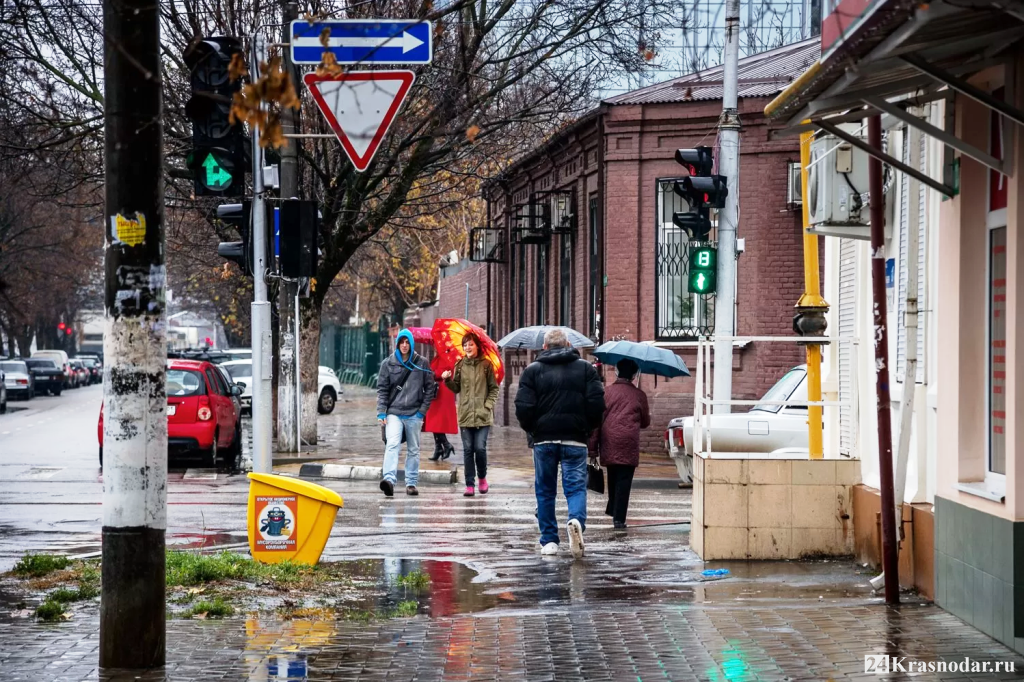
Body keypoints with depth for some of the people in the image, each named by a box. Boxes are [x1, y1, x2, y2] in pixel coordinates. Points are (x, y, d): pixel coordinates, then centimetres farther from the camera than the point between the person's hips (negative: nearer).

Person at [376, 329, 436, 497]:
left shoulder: (421, 363, 5)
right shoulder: (388, 363, 5)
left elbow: (430, 388, 7)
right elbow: (382, 389, 5)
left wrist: (422, 410, -1)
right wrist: (381, 412, -4)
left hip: (414, 414, 1)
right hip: (394, 413, -1)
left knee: (413, 450, 8)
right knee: (392, 445, -19)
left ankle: (411, 483, 15)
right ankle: (389, 479, -32)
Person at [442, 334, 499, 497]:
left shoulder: (486, 365, 2)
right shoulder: (460, 365, 9)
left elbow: (494, 388, 5)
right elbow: (456, 388, 11)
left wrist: (488, 405, -6)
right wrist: (448, 380, -7)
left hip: (483, 415, -2)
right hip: (465, 415, 2)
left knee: (480, 448, -7)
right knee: (468, 450, 2)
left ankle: (482, 477, 17)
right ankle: (470, 485, 6)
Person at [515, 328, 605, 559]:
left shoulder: (532, 371, 1)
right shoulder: (585, 368, 5)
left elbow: (523, 407, -6)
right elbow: (597, 403, -3)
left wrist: (531, 429, 11)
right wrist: (589, 427, 12)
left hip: (543, 439, 0)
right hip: (575, 439, 0)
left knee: (545, 490, 10)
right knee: (576, 486, 0)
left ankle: (549, 540, 11)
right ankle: (576, 520, -29)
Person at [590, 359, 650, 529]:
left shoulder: (606, 392, 5)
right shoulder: (639, 395, 3)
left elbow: (597, 419, 1)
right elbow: (645, 422, 12)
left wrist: (593, 448, 4)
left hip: (608, 442, 2)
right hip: (629, 442, -2)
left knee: (613, 478, 20)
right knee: (624, 480, -1)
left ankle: (612, 510, 30)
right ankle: (619, 518, -7)